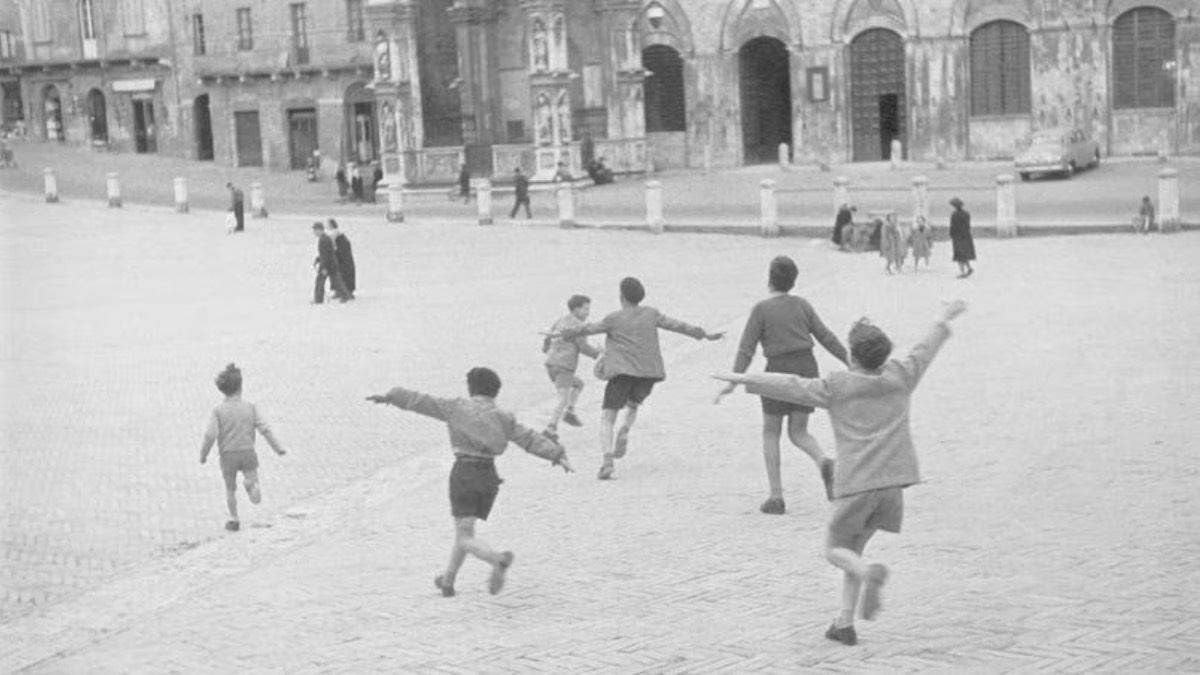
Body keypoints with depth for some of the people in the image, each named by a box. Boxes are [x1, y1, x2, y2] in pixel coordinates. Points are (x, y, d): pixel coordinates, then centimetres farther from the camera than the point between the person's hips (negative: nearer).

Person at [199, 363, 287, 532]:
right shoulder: (250, 407, -3)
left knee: (230, 489, 24)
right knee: (256, 499, 4)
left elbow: (210, 435, -13)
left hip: (228, 456, 0)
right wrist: (279, 448, 2)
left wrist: (203, 455, 1)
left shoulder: (218, 411, -8)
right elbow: (265, 429, -6)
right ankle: (250, 483, -24)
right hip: (248, 453, 0)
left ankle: (234, 520, 27)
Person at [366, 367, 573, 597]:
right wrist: (558, 455, -5)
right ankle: (447, 581, 32)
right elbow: (531, 439, 0)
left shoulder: (457, 407, 3)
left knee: (466, 540, -4)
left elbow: (420, 401, 8)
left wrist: (390, 396, 16)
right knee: (464, 529, 22)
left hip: (464, 473, -4)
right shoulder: (503, 418, 9)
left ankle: (498, 560, -32)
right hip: (489, 477, 4)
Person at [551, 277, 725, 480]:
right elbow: (678, 326, 9)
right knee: (633, 406, 31)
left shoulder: (614, 319, -1)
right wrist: (705, 334, 18)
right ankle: (624, 432, -2)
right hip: (648, 372, 3)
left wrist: (562, 334, 16)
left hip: (622, 372, -3)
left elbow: (587, 329, 4)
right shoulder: (651, 314, 7)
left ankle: (607, 461, -22)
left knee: (607, 419, 1)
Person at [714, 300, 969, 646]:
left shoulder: (836, 386, -2)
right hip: (892, 484, 4)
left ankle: (871, 572, -22)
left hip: (855, 484, -4)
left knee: (835, 549, 10)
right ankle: (845, 624, 12)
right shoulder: (900, 377, 9)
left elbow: (790, 385, -3)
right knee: (853, 547, 17)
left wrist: (744, 379, 3)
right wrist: (943, 319, 41)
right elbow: (925, 349, 24)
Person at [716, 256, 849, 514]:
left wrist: (734, 381, -13)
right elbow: (826, 337, 9)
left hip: (779, 371, -4)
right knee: (798, 433, 14)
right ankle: (824, 462, -18)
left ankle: (776, 496, 5)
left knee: (770, 433, 11)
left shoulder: (762, 309, -5)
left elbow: (746, 348, -11)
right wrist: (851, 363, 17)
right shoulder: (802, 305, 7)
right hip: (807, 369, 4)